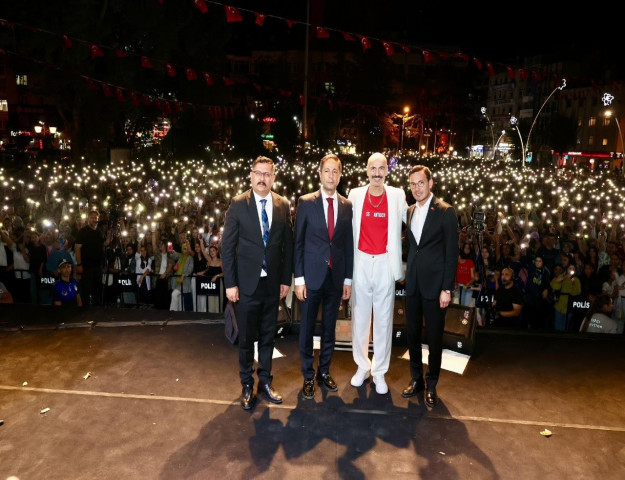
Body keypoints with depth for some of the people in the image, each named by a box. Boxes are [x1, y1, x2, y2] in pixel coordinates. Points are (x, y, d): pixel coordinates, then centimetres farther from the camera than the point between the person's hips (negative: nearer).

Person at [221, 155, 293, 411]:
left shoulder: (283, 205, 1)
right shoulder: (238, 204, -6)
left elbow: (288, 244, 6)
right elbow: (227, 245, -6)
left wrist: (286, 279, 3)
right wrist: (230, 283, -9)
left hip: (273, 282, 3)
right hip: (247, 282, -2)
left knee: (268, 335, 14)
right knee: (246, 337, 9)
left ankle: (265, 381, 31)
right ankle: (247, 385, 26)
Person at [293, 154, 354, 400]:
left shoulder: (347, 206, 3)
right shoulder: (305, 202, -4)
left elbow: (349, 244, 6)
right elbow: (298, 242, -3)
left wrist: (348, 279, 5)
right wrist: (299, 278, -7)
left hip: (336, 276, 3)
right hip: (312, 275, -2)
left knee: (330, 328, 13)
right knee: (307, 328, 7)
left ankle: (324, 371, 30)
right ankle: (308, 376, 22)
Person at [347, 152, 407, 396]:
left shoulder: (397, 196, 0)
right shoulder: (355, 195, 1)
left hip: (385, 264, 0)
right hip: (361, 262, 1)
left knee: (383, 319, 6)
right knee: (360, 317, 9)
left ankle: (379, 371, 18)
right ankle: (362, 366, 25)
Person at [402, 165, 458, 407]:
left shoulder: (445, 212, -7)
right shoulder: (410, 211, 9)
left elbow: (451, 253, -9)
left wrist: (447, 288, -13)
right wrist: (407, 274, 3)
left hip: (434, 284, -5)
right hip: (413, 283, 5)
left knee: (434, 337, 6)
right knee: (412, 334, 13)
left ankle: (431, 384, 22)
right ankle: (416, 379, 29)